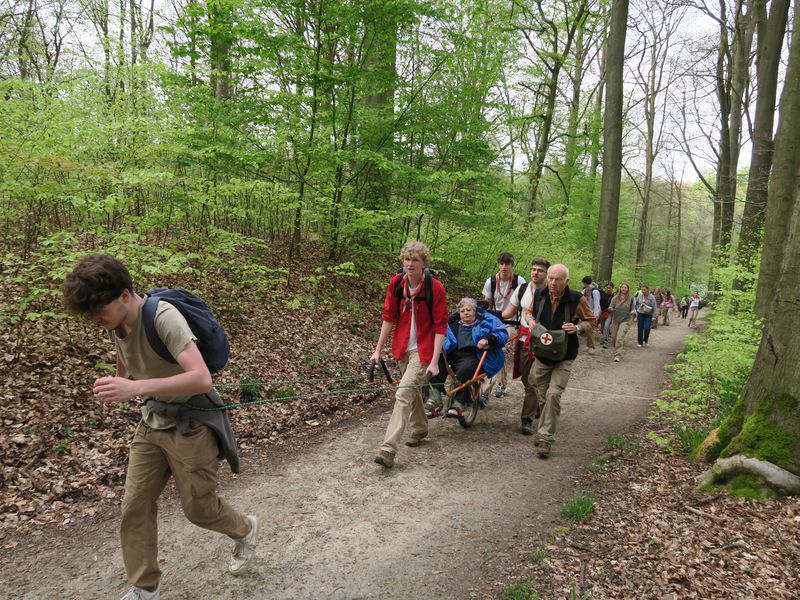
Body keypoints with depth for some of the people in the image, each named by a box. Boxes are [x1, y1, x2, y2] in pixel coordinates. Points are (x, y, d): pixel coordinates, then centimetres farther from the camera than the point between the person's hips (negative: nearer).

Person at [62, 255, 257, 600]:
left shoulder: (164, 317, -29)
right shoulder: (115, 323, -5)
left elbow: (202, 379, -40)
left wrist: (136, 387, -47)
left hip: (191, 425, -7)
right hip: (152, 423, 7)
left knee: (199, 509, 7)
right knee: (134, 508, 6)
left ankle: (245, 529, 39)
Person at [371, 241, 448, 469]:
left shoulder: (435, 288, -17)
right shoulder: (396, 283, -5)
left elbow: (440, 327, -15)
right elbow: (389, 317, 2)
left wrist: (434, 361, -18)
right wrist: (378, 349, 2)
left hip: (423, 350, -5)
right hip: (403, 347, 5)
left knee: (404, 393, -15)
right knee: (413, 390, 22)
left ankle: (388, 450, -15)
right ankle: (419, 430, 45)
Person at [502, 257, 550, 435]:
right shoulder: (522, 289, 6)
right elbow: (510, 311, 13)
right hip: (524, 340, 5)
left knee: (533, 382, -9)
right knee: (527, 379, 14)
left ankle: (527, 419, 0)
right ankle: (537, 408, 36)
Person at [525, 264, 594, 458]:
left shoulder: (577, 299, -13)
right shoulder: (539, 295, -5)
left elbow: (590, 321, 0)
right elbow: (529, 312, 15)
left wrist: (578, 327, -20)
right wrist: (530, 319, -8)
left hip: (564, 358, -3)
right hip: (541, 355, 4)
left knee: (554, 393, -15)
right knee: (544, 394, 13)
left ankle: (546, 438, -5)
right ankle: (545, 430, 33)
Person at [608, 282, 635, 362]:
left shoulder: (630, 299, 0)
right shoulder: (615, 298, 0)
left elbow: (632, 308, 7)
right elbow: (611, 308, -1)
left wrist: (633, 312, -16)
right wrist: (610, 309, -24)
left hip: (625, 321, -2)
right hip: (615, 320, 2)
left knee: (620, 338, -15)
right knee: (613, 338, 8)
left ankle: (617, 355, -13)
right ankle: (617, 353, 31)